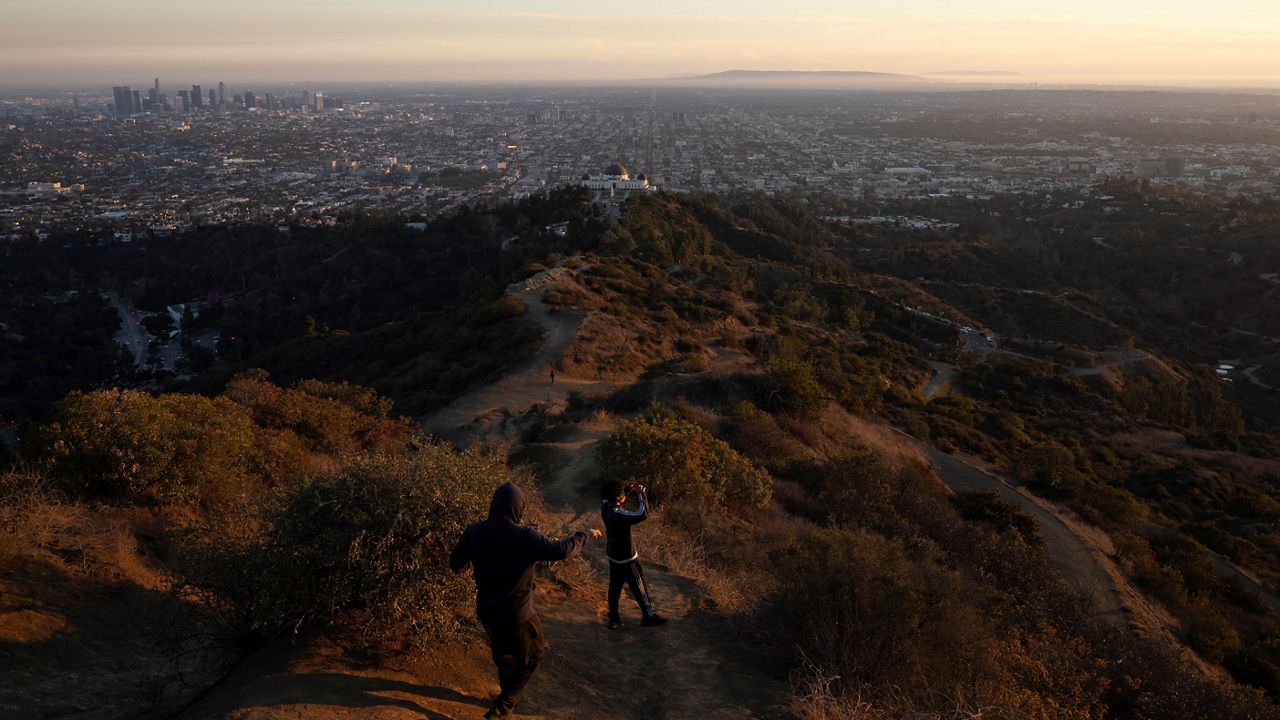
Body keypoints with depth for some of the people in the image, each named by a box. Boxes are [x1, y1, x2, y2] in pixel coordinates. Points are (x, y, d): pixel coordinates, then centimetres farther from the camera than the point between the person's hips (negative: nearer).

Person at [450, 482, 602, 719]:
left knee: (502, 654, 30)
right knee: (532, 654, 21)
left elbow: (455, 564, 2)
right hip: (517, 615, -5)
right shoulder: (524, 536, -25)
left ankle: (508, 695, 50)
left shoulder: (474, 531, -10)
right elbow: (561, 550, -28)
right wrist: (585, 534, -12)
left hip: (486, 611, 5)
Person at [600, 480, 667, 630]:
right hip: (626, 558, -8)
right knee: (640, 588, 12)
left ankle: (614, 619, 30)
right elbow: (643, 514, -42)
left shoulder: (605, 506, -12)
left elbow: (606, 496, 11)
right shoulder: (619, 516, -37)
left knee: (615, 587, 19)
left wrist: (627, 488, -4)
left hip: (614, 555, 8)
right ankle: (649, 616, 28)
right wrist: (640, 494, -29)